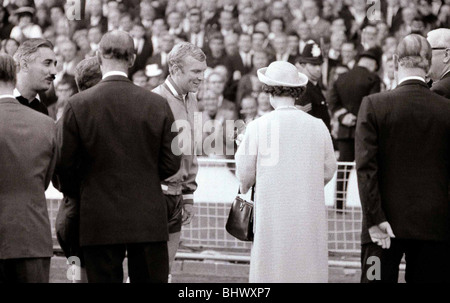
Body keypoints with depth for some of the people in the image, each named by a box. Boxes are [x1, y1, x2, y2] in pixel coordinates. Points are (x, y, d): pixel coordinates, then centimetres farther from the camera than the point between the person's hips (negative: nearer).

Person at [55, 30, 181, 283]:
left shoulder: (78, 105, -8)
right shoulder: (158, 104, -3)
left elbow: (64, 164, -4)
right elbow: (171, 164, 1)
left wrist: (77, 195, 16)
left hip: (99, 221, -1)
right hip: (149, 220, 1)